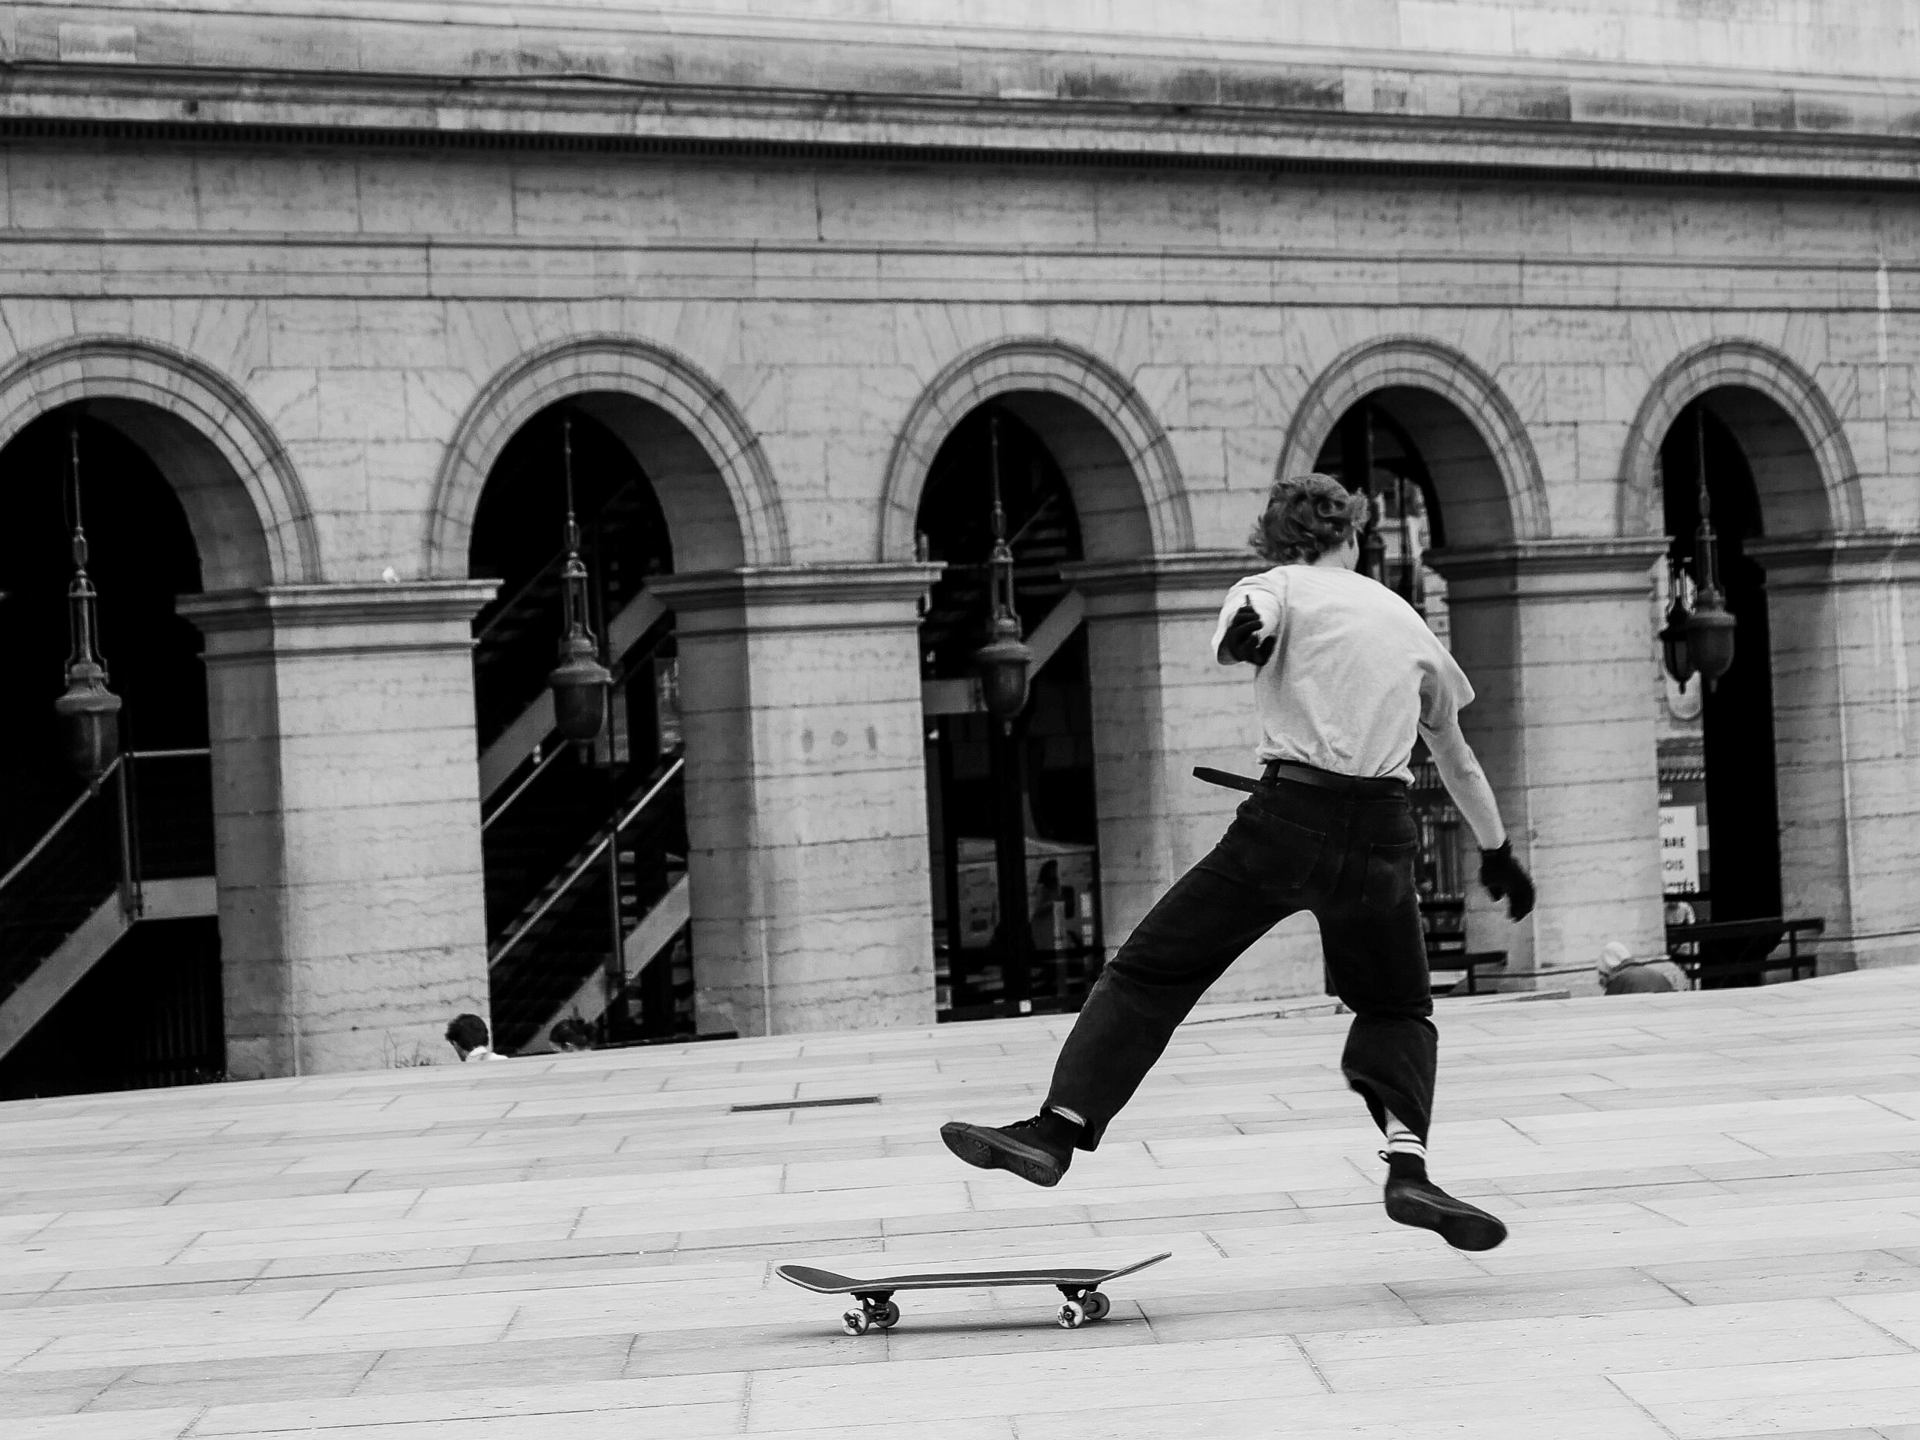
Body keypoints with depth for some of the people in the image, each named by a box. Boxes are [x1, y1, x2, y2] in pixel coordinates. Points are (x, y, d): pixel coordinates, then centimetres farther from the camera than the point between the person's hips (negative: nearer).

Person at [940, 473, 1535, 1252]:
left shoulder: (1279, 588, 14)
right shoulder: (1405, 619, 24)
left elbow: (1239, 632, -14)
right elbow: (1459, 762, 35)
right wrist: (1498, 853, 44)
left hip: (1288, 817, -3)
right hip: (1380, 833, 3)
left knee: (1149, 972, 4)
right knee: (1397, 1009, 20)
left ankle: (1058, 1129, -6)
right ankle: (1407, 1164, -2)